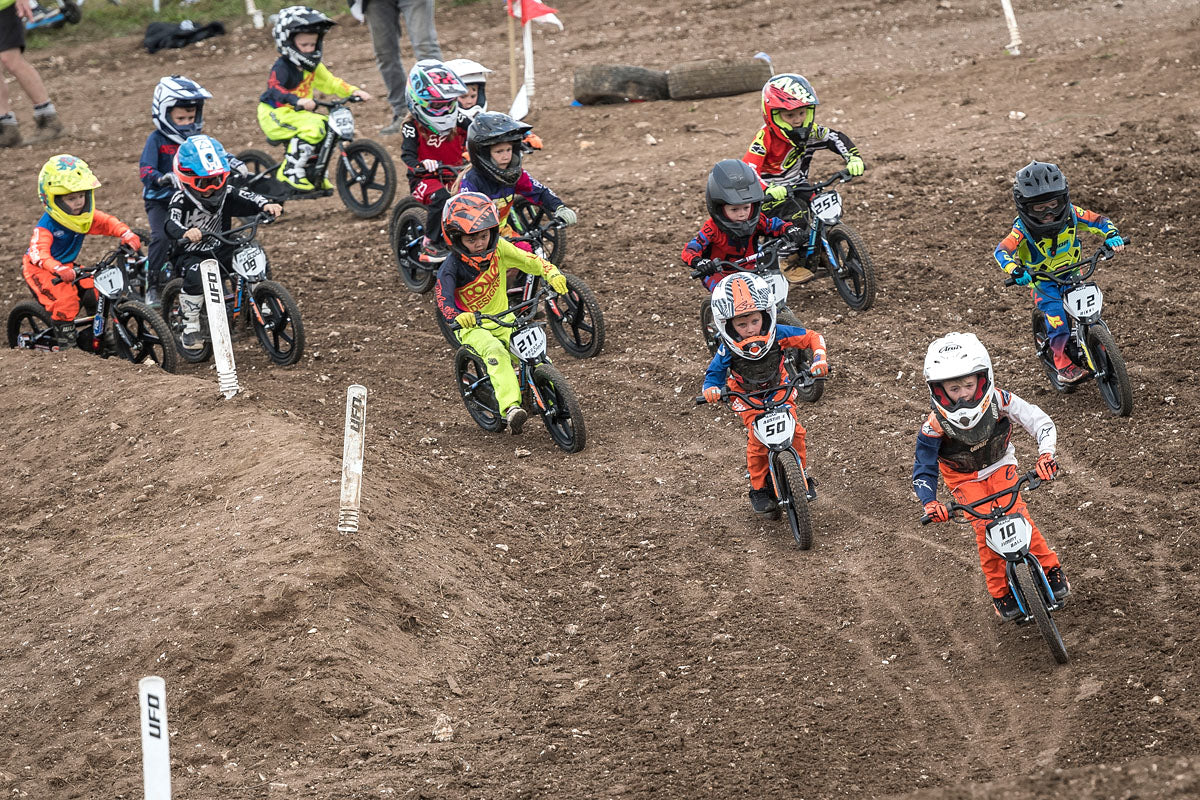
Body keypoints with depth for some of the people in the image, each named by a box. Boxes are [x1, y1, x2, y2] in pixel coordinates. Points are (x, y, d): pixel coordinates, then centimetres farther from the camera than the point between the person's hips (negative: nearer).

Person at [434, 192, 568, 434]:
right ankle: (510, 407, -47)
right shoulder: (451, 268, -17)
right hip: (471, 326, -4)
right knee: (496, 353, -35)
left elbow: (530, 261, -9)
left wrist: (553, 274, -29)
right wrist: (457, 316, -51)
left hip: (503, 320, 4)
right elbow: (443, 298, -29)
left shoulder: (499, 249, -6)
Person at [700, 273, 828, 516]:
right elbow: (715, 373, -13)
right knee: (757, 439, -19)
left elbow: (813, 338, -14)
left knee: (794, 429, -16)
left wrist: (819, 360, -31)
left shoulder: (777, 334, -24)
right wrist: (711, 389, -36)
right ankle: (759, 489, 0)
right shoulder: (729, 349, -26)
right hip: (746, 395, -1)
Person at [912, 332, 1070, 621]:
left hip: (1000, 466, 1)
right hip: (964, 477, -1)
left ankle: (1052, 570, 2)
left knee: (1017, 515, -18)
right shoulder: (936, 426, -31)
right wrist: (930, 503, -40)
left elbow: (1040, 422, -26)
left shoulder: (997, 401, -29)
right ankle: (1000, 594, 1)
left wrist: (1046, 454, -43)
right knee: (986, 529, -16)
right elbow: (923, 471, -22)